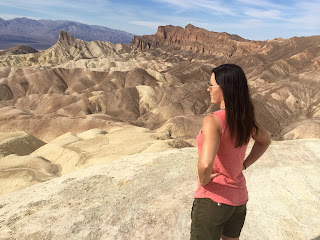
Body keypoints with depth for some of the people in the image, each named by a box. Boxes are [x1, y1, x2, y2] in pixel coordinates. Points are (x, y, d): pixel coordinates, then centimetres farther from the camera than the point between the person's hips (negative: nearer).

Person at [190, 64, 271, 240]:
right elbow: (265, 140, 18)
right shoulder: (245, 118, -2)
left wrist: (203, 180, -17)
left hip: (212, 199, -7)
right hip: (238, 198, 7)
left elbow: (205, 164, -39)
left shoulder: (213, 121, -26)